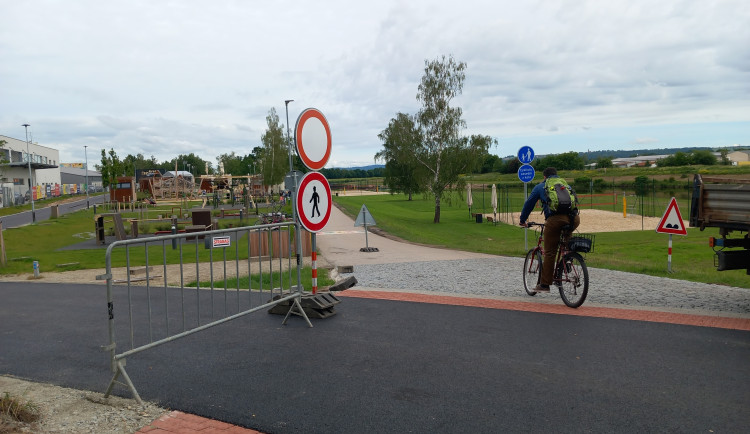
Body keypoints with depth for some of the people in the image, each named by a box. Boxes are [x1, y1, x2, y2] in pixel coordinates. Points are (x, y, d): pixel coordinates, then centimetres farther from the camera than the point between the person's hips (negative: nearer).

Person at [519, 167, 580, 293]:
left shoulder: (540, 187, 24)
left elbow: (528, 204, 26)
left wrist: (523, 221, 38)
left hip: (555, 219, -4)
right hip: (573, 219, 4)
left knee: (549, 253, 2)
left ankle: (544, 285, 5)